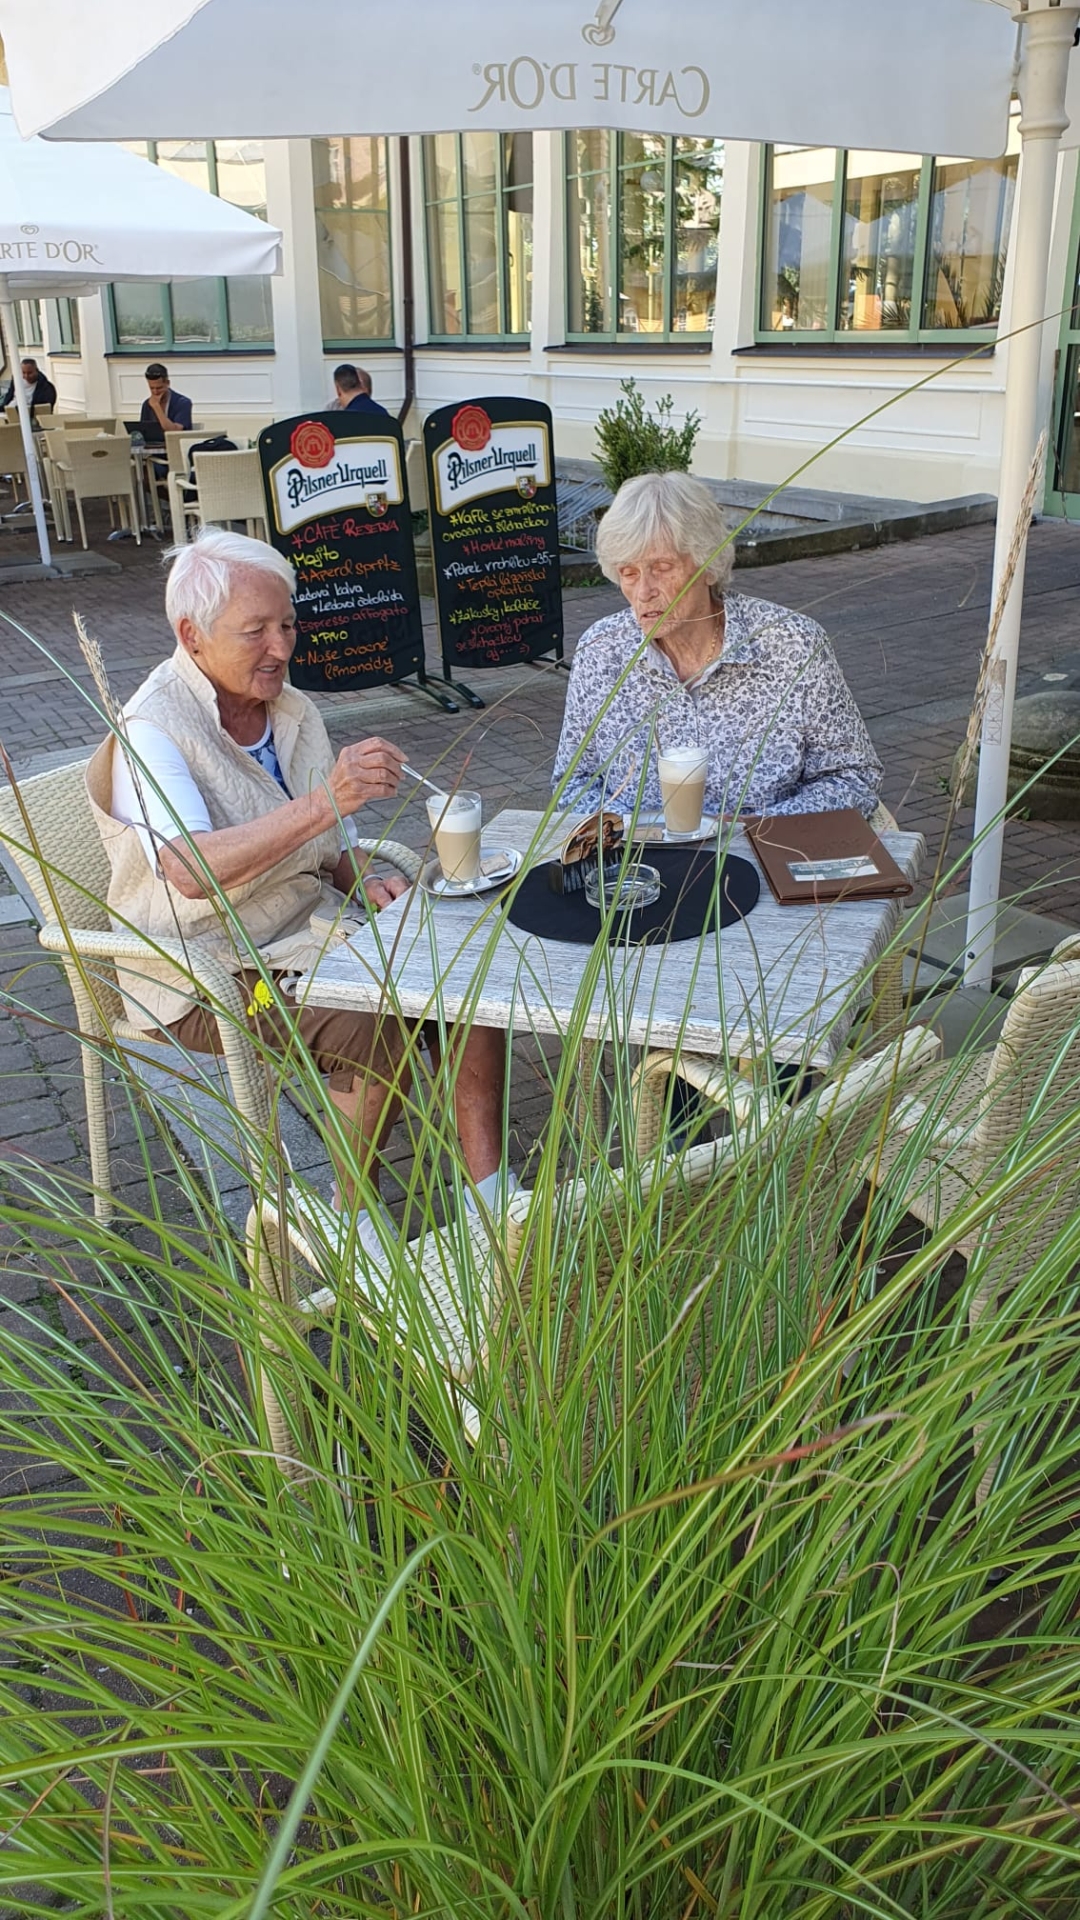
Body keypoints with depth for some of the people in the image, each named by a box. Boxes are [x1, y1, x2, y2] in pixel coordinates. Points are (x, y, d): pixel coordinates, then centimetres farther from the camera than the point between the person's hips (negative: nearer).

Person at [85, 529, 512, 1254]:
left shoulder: (293, 710, 7)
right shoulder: (152, 732, -17)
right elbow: (192, 871, -34)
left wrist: (364, 880, -4)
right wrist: (324, 802, -42)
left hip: (311, 928, 7)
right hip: (206, 972, -7)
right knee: (379, 1036, -28)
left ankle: (488, 1190, -8)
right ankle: (353, 1212, -5)